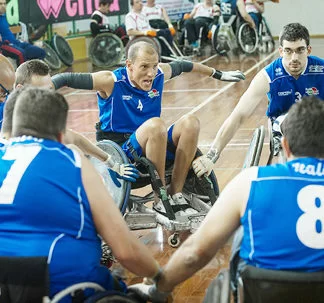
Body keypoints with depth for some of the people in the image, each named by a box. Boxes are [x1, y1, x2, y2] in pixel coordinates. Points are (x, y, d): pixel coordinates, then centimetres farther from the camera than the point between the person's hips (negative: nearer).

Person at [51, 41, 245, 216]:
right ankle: (161, 201, -25)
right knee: (156, 124, -33)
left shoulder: (160, 74, 1)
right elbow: (67, 79, -17)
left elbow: (181, 66, 22)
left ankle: (177, 195, -13)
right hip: (118, 154, -6)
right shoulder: (111, 81, -14)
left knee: (190, 122, -17)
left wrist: (218, 75, 36)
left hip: (151, 148, 6)